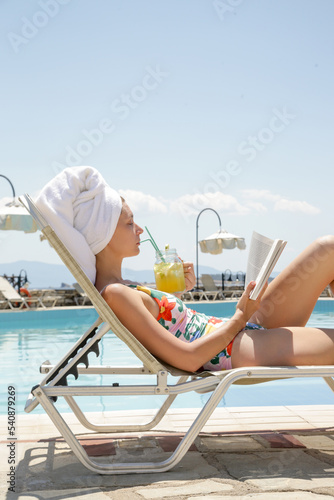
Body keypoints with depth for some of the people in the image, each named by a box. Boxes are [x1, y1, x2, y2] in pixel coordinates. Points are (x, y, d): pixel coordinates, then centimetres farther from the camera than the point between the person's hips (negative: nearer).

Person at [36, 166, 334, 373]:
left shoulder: (119, 287, 9)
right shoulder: (115, 294, -20)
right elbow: (189, 358, -23)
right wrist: (240, 317, -13)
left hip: (246, 335, 10)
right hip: (241, 352, -9)